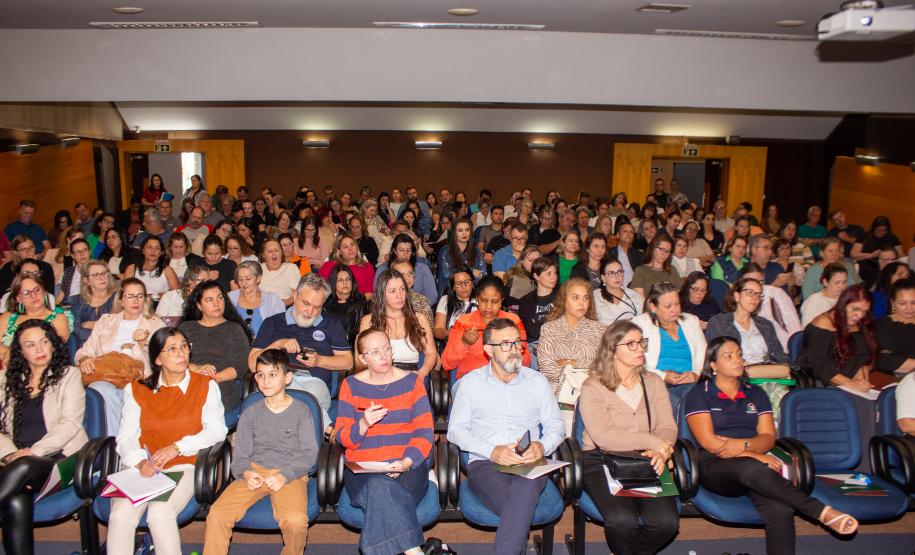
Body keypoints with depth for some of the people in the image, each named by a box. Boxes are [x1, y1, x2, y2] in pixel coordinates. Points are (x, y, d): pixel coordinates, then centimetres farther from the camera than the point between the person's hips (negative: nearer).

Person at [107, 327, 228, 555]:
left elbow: (217, 430, -2)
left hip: (183, 466, -2)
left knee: (160, 513, -28)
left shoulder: (206, 386, 6)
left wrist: (177, 447, -13)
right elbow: (126, 436, 3)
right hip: (141, 467, 2)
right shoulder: (137, 389, 11)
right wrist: (141, 461, -16)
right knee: (121, 515, -25)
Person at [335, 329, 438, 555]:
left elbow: (424, 432, 2)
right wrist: (364, 424, -16)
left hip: (408, 467, 0)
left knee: (381, 494, -34)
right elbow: (343, 438, 5)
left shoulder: (412, 381, 8)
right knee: (381, 487, -34)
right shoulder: (351, 385, 10)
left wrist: (407, 462, -16)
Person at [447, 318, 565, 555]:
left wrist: (542, 446, -10)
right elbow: (455, 430, 6)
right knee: (521, 509, -34)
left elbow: (556, 425, 15)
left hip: (531, 463, 1)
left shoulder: (537, 381, 17)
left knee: (525, 489, -37)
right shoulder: (471, 382, 12)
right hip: (485, 463, -1)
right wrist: (491, 451, -11)